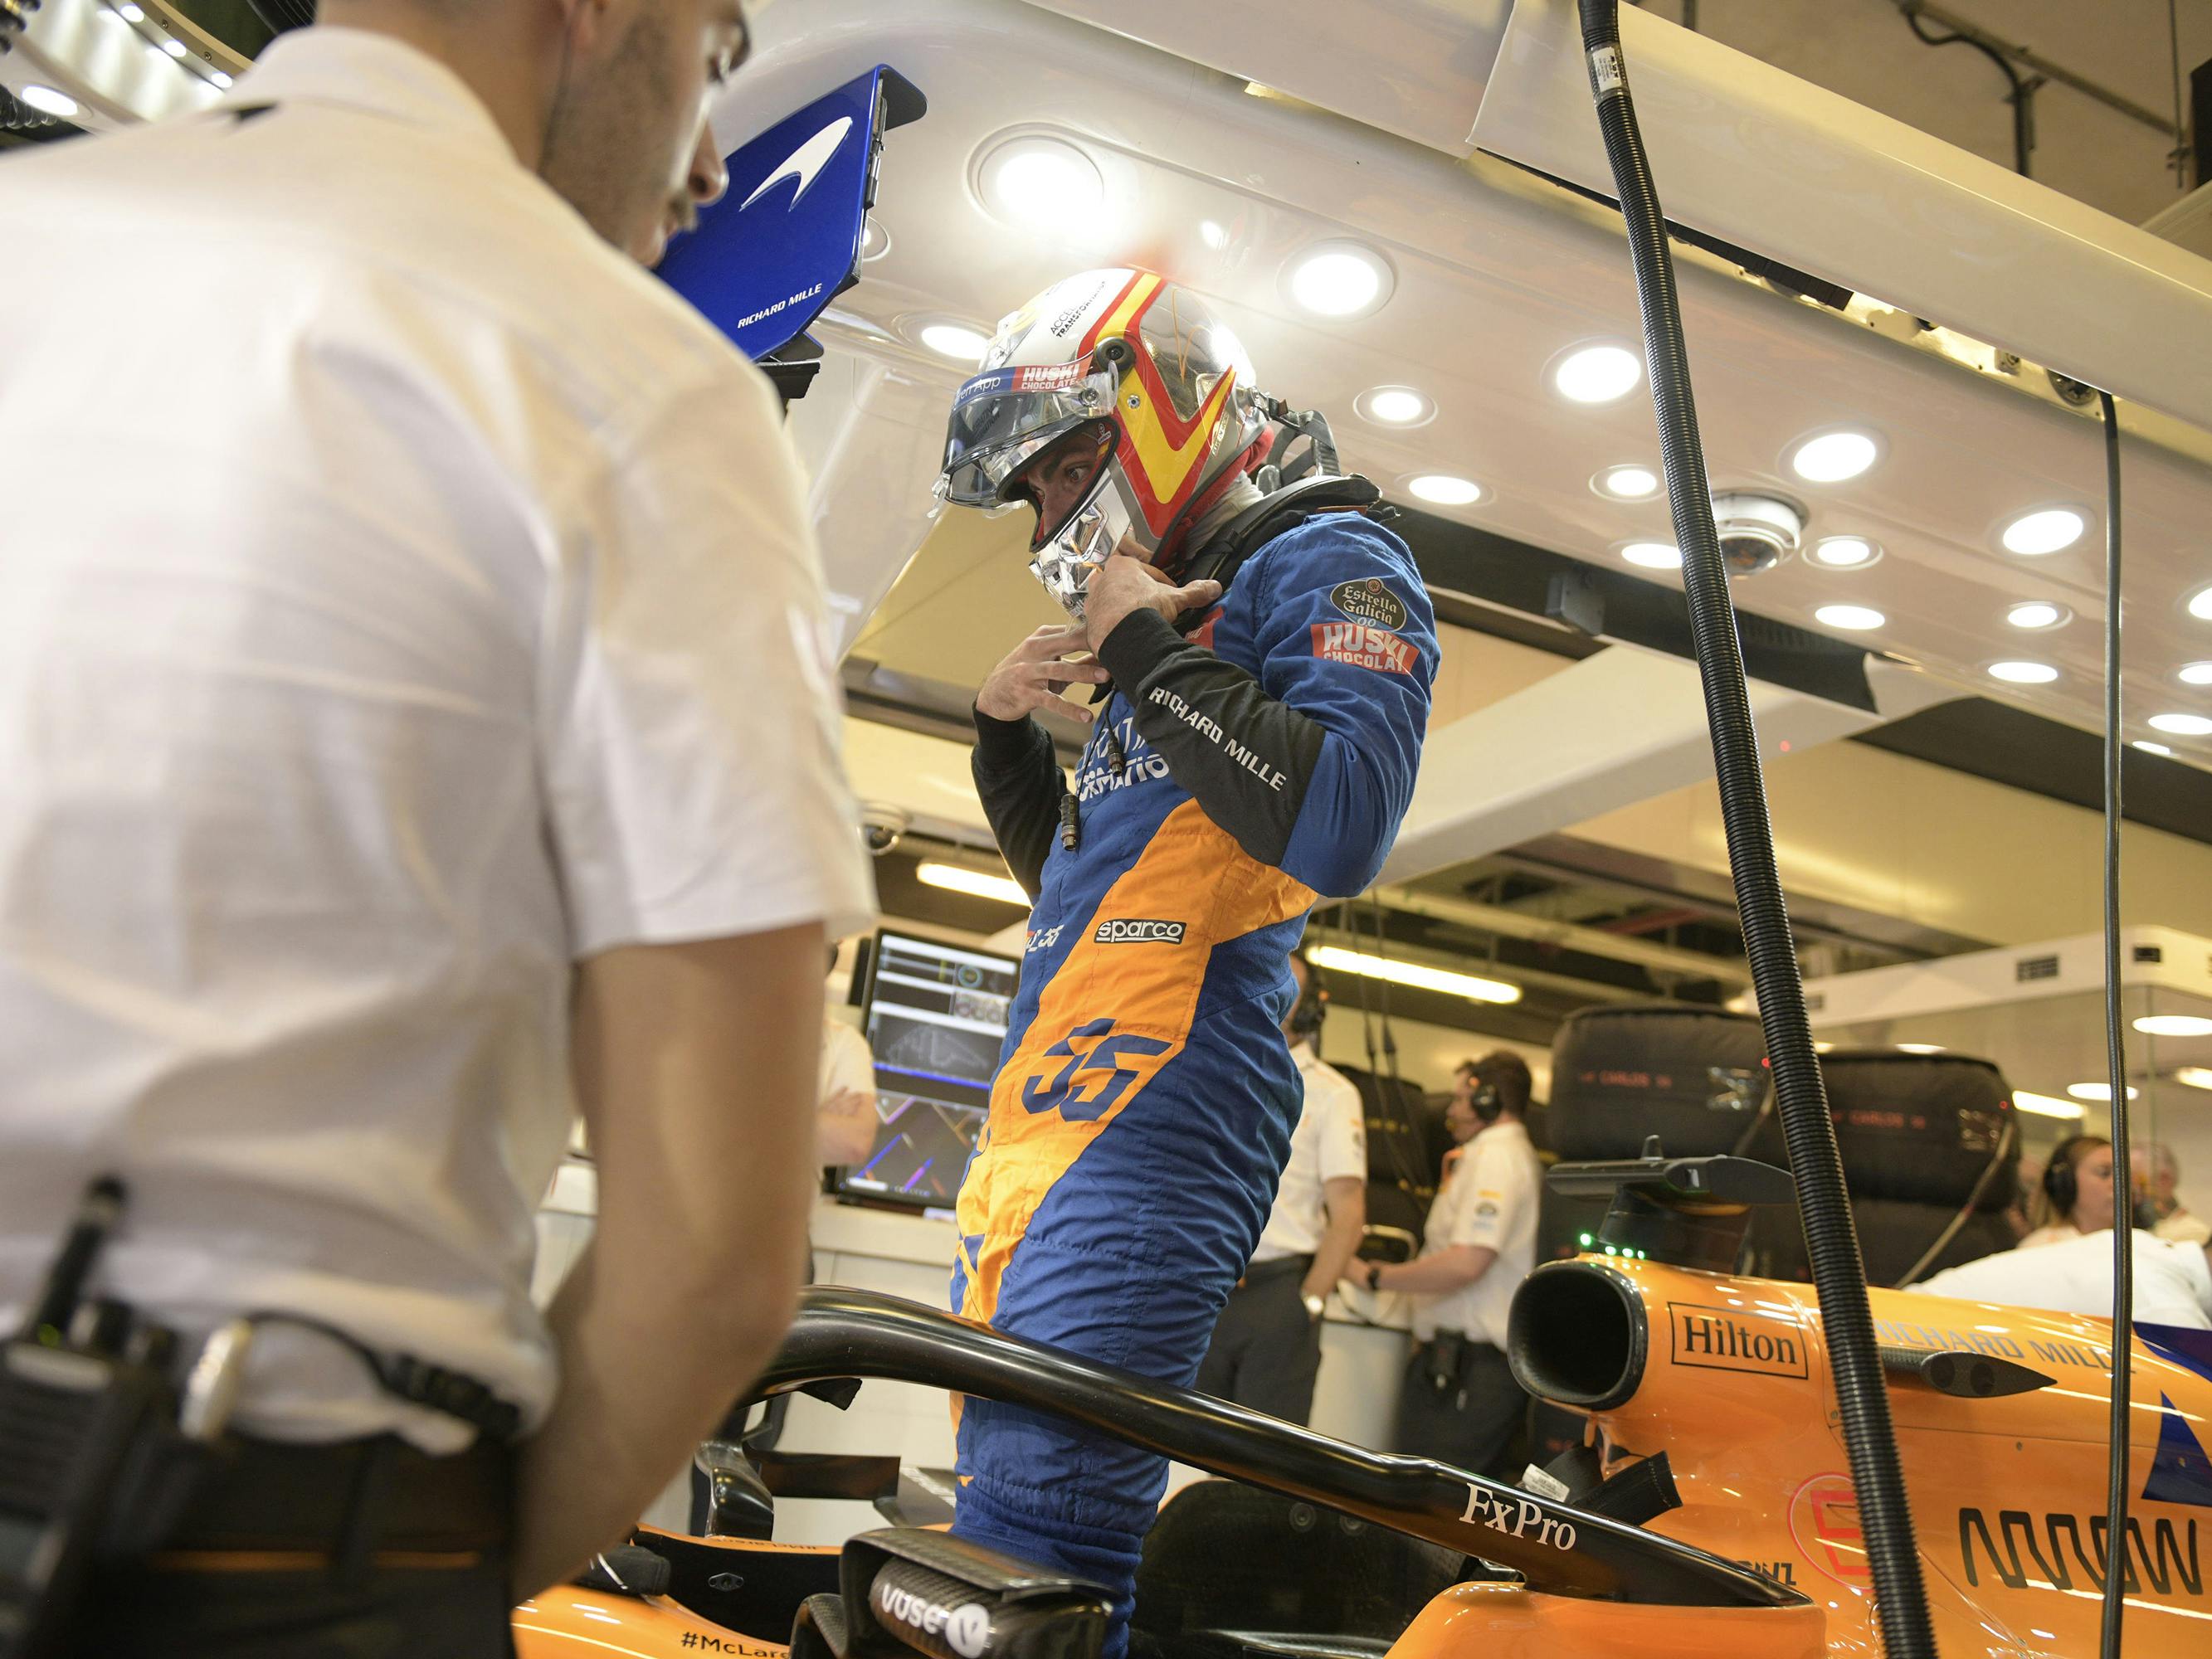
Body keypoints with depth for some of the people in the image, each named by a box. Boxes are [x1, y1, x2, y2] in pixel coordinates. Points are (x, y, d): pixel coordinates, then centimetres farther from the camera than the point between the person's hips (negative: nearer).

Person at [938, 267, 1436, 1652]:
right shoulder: (1176, 619, 25)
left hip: (1157, 1102, -10)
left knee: (1030, 1539, -17)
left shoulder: (1326, 564, 1)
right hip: (1049, 1105, 10)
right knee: (1010, 1496, 10)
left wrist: (1146, 650, -10)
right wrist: (1010, 739, 16)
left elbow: (1339, 824, -19)